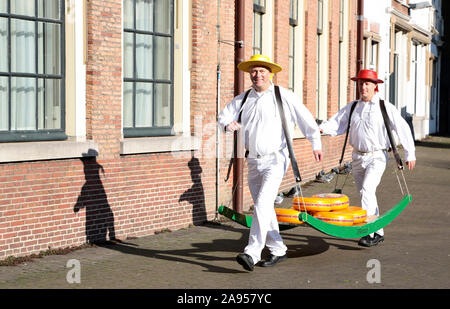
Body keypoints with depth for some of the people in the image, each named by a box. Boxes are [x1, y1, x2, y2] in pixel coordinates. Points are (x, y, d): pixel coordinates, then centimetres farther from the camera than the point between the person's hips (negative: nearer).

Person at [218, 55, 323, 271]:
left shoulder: (284, 96, -4)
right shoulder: (243, 99, 9)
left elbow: (306, 119, 1)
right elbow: (223, 116, 15)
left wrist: (316, 144, 4)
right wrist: (229, 124, -8)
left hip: (275, 160, -6)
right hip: (253, 161, 6)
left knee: (262, 204, -20)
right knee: (263, 207, 12)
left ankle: (252, 253, -24)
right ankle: (278, 250, 25)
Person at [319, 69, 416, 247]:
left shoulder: (385, 108, -3)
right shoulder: (351, 108, 9)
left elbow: (403, 129, 0)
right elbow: (337, 123, 0)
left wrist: (410, 154, 0)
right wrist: (323, 128, -22)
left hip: (377, 157, -5)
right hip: (358, 157, 6)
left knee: (367, 191, -22)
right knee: (366, 195, 11)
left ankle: (368, 231, -23)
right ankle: (378, 233, 24)